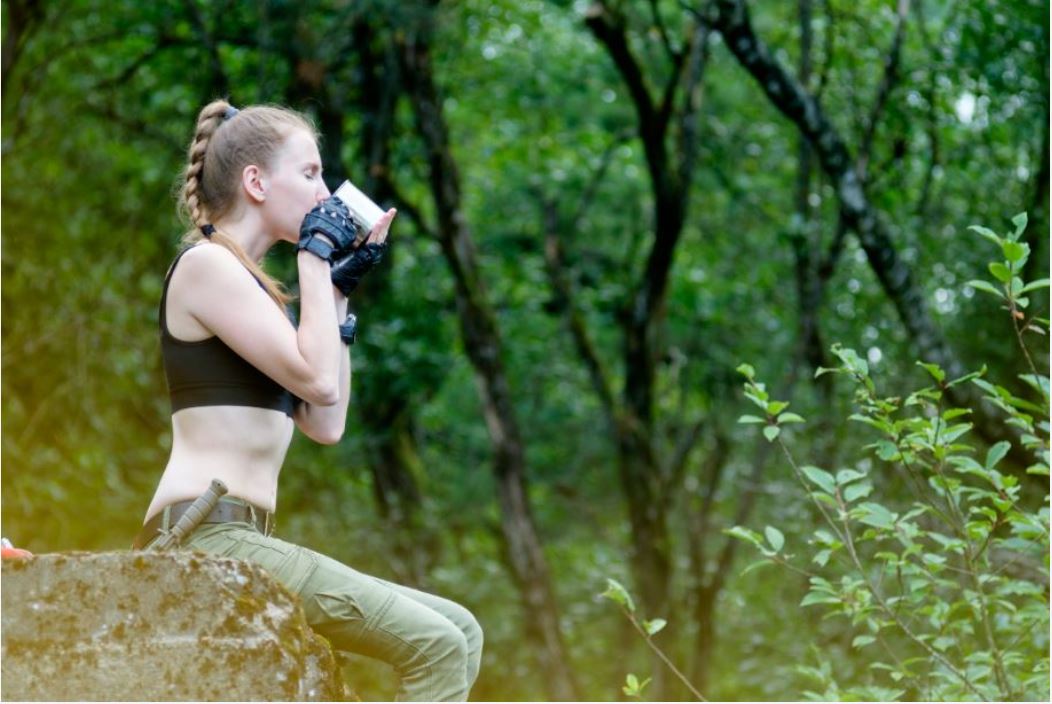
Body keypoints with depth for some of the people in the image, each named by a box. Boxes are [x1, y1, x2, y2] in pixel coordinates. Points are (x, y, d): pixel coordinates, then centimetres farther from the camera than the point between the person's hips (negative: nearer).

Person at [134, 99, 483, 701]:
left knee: (459, 634, 5)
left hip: (240, 544, 10)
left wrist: (341, 290, 19)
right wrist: (316, 254, -3)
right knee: (439, 646, -17)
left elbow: (326, 423, 19)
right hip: (206, 535, -10)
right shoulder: (206, 264, -5)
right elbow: (318, 378, -15)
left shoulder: (246, 281, 24)